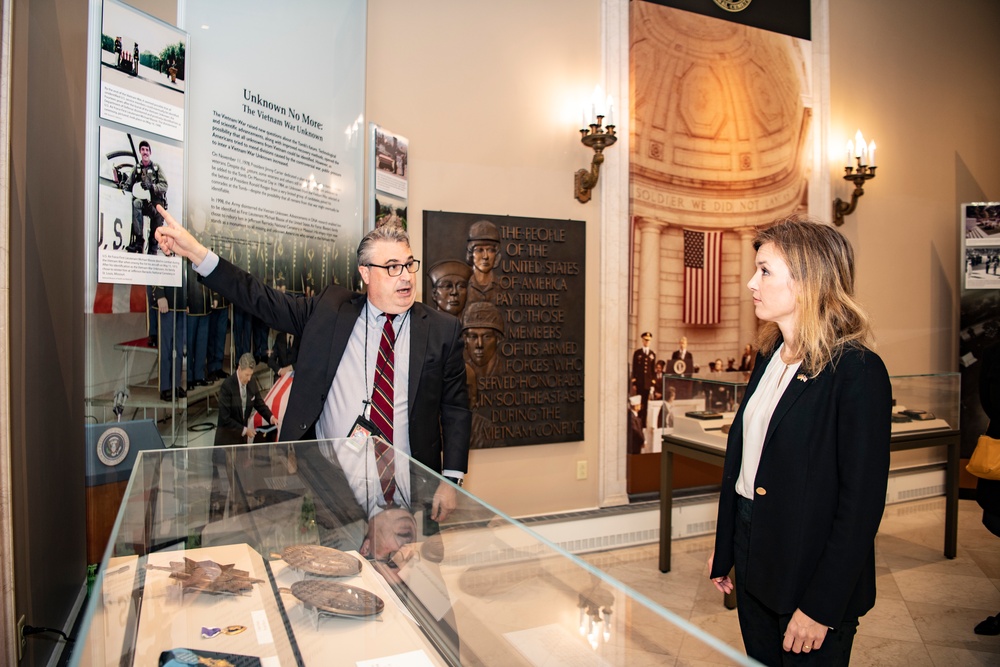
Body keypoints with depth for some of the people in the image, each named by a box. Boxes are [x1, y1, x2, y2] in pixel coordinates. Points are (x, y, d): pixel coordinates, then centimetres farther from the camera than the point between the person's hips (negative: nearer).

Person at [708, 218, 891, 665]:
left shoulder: (858, 372, -18)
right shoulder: (769, 357, 5)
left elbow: (862, 502, -18)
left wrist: (822, 606, -17)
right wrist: (723, 551, 12)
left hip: (811, 573, -7)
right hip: (753, 560, 7)